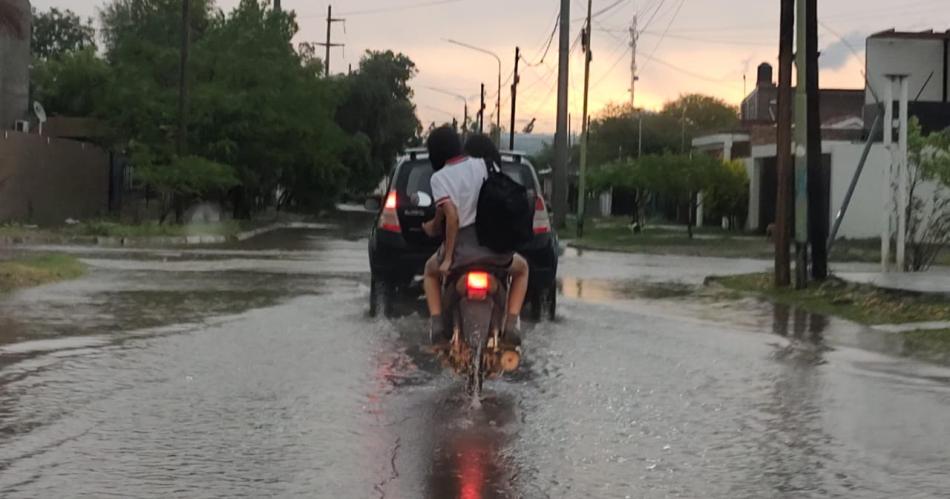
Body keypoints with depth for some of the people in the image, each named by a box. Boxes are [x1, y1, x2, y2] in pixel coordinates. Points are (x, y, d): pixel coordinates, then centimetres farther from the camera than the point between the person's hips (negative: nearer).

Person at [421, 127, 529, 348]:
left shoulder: (439, 178, -4)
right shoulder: (482, 165, 5)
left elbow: (451, 216, -15)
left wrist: (447, 258, -9)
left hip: (460, 247, -1)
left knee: (431, 271, 33)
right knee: (521, 268, 33)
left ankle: (437, 323, 10)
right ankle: (512, 325, 10)